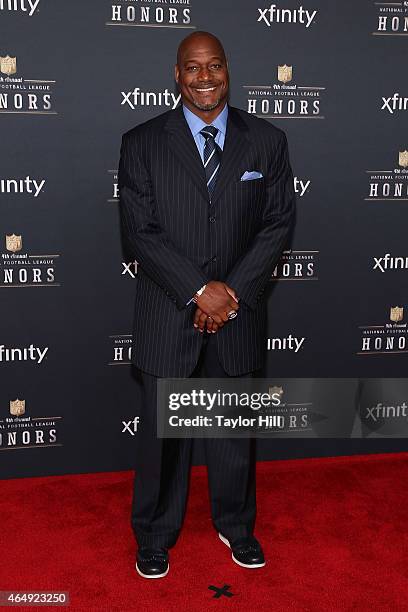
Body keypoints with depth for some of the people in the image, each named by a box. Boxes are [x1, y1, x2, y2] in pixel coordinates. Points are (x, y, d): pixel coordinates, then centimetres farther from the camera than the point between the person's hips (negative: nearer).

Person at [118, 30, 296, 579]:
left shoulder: (267, 140, 2)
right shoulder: (142, 143, -3)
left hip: (238, 313, 2)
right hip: (167, 315, -1)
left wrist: (233, 292, -11)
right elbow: (139, 232, -8)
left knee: (235, 427, 16)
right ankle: (155, 535, 33)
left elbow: (278, 223, 0)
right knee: (162, 432, 11)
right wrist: (199, 290, -16)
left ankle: (235, 524, 39)